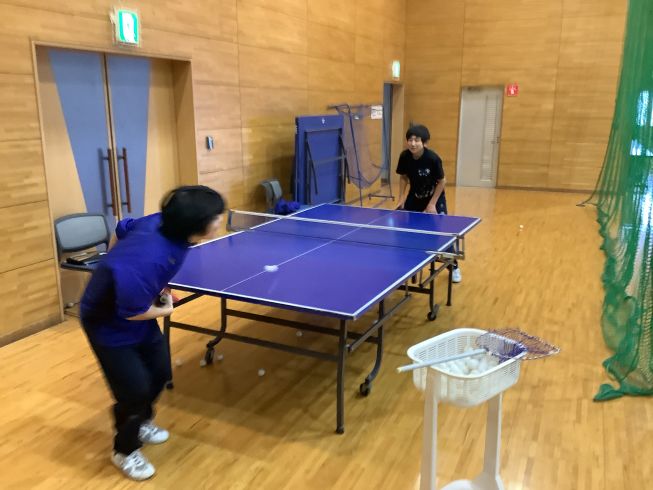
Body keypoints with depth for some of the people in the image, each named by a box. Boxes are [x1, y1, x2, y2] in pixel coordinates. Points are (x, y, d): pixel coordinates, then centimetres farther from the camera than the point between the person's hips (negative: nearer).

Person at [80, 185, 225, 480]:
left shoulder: (161, 223, -17)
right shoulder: (151, 259, -42)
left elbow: (121, 229, 1)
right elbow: (132, 311, -34)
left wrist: (112, 268, 12)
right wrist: (164, 310, -14)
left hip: (135, 308, 8)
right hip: (108, 323, -8)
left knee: (160, 372, 16)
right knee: (135, 389, -2)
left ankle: (140, 423, 44)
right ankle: (124, 451, 27)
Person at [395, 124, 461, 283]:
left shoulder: (433, 158, -29)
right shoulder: (404, 156, -18)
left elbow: (442, 181, -17)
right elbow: (403, 178, -2)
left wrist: (432, 204, -18)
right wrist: (401, 199, -8)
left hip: (434, 198, -4)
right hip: (414, 198, 4)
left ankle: (454, 267, 15)